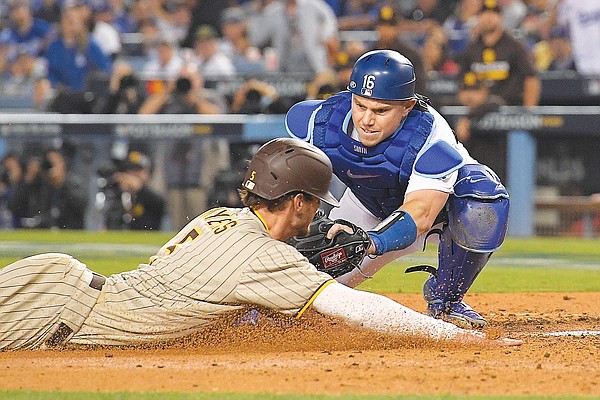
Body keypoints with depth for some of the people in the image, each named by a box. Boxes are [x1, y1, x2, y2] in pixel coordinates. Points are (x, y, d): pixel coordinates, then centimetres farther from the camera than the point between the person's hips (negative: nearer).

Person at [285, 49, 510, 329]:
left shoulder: (431, 139, -40)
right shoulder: (320, 120, -29)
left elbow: (420, 213, -51)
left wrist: (370, 242, -68)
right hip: (368, 208, 3)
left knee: (483, 199, -37)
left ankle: (445, 299, -11)